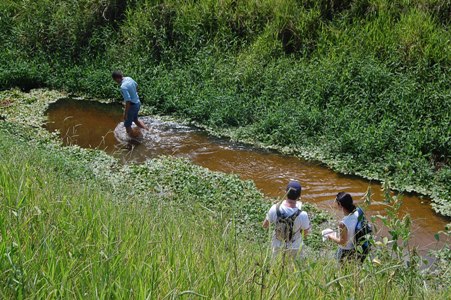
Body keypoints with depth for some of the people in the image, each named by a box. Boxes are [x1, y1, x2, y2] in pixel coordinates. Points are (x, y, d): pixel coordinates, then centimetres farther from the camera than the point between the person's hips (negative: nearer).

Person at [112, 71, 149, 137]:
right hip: (137, 103, 9)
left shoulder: (123, 87, -30)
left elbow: (128, 101, -30)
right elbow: (136, 86, 17)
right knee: (135, 120, 31)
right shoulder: (129, 78, -4)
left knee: (127, 125, 10)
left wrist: (125, 113, -20)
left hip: (132, 105, -9)